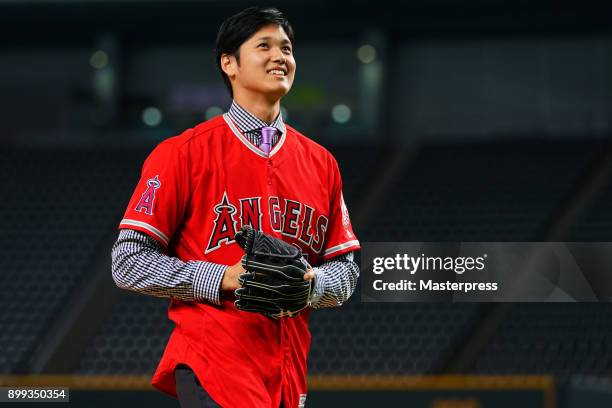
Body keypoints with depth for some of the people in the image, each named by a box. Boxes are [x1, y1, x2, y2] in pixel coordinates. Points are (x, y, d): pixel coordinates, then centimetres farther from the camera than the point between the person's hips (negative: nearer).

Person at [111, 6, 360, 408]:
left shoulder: (321, 163, 14)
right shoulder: (183, 152, -2)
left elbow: (346, 271, 18)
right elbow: (129, 261, -5)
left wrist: (312, 283, -5)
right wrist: (223, 279, -15)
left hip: (290, 375, 6)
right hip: (212, 370, -6)